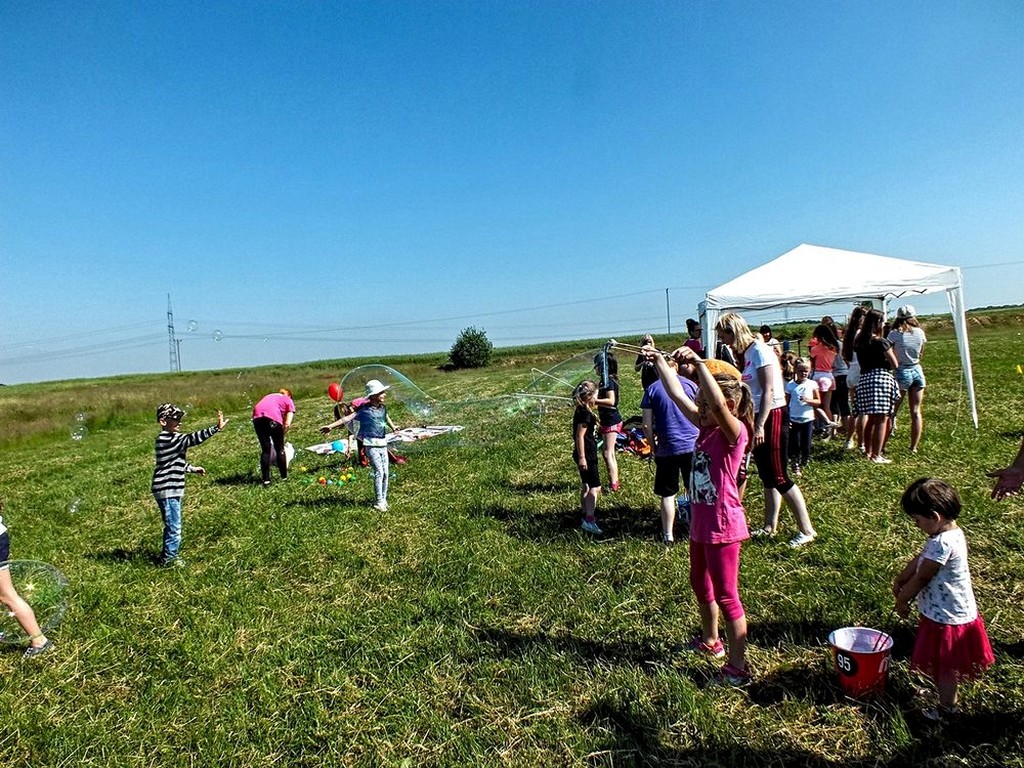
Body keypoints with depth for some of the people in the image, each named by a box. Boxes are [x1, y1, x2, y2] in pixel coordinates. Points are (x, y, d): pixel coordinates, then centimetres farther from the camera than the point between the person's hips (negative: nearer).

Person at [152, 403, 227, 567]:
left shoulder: (167, 439, 14)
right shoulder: (168, 439, -19)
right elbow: (192, 439, -29)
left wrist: (192, 468, 25)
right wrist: (216, 428, -34)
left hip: (170, 490, 11)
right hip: (167, 490, -11)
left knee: (172, 525, 21)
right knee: (174, 527, -1)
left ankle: (167, 554, 32)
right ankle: (169, 557, 10)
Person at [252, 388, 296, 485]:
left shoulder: (269, 396, 36)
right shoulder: (289, 401, 23)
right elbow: (287, 424, 7)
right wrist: (281, 435, 20)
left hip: (257, 417, 4)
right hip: (273, 418, -4)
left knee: (265, 450, 13)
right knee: (279, 449, 13)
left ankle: (266, 479, 13)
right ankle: (284, 477, 21)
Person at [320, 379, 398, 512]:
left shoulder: (383, 408, 9)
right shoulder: (364, 410, -10)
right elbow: (348, 418, -15)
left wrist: (393, 427, 49)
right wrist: (331, 426, -23)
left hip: (383, 444, 6)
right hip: (371, 445, -6)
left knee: (385, 473, 6)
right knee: (379, 472, -10)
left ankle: (383, 499, 19)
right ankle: (378, 502, -1)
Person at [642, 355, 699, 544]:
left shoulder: (652, 389, -2)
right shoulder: (690, 384, 1)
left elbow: (647, 425, -4)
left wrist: (654, 448, 8)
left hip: (667, 449, -1)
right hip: (693, 445, 1)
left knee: (668, 494, 8)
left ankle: (668, 535, 11)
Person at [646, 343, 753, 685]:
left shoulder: (734, 431, -19)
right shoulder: (706, 427, 2)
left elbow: (719, 404, -40)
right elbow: (677, 394, 4)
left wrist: (699, 363, -40)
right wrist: (660, 360, 3)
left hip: (722, 526, -9)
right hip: (700, 523, 9)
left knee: (726, 595, 1)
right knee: (700, 583, 25)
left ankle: (738, 667, 14)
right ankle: (710, 640, 45)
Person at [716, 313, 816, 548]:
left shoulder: (759, 351, -15)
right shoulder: (747, 353, 12)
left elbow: (769, 391, -20)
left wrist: (760, 425, -22)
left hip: (772, 416, -9)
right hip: (760, 417, 9)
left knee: (778, 477, -6)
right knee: (767, 475, 14)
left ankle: (807, 530, 3)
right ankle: (770, 526, 24)